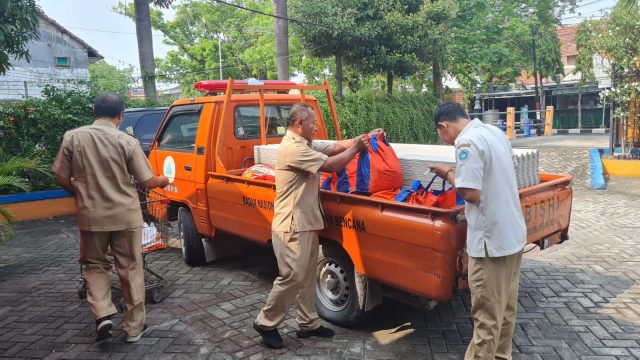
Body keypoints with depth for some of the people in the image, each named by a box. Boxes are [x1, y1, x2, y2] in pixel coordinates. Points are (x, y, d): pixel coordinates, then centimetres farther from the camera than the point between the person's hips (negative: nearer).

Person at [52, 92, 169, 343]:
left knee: (95, 265, 22)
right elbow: (147, 182, -6)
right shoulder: (127, 141, -9)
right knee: (130, 269, 10)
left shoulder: (72, 137, -3)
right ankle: (134, 327, 19)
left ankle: (103, 315, 8)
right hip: (125, 215, -1)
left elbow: (61, 179, 2)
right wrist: (162, 181, 16)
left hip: (91, 215, 2)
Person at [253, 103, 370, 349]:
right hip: (292, 227, -10)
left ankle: (308, 324, 28)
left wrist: (361, 139, 0)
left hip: (305, 224, 10)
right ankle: (265, 323, 15)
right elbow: (331, 165, -21)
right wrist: (356, 148, -7)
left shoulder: (304, 145, 13)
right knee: (292, 278, -2)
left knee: (307, 277, 16)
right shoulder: (292, 147, -19)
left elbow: (335, 147, 12)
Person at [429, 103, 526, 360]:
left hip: (491, 240, -9)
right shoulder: (495, 132, 9)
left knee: (487, 315, 2)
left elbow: (471, 193, -23)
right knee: (506, 308, 20)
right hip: (514, 234, 10)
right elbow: (511, 167, 23)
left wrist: (449, 174, -8)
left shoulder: (467, 142, -19)